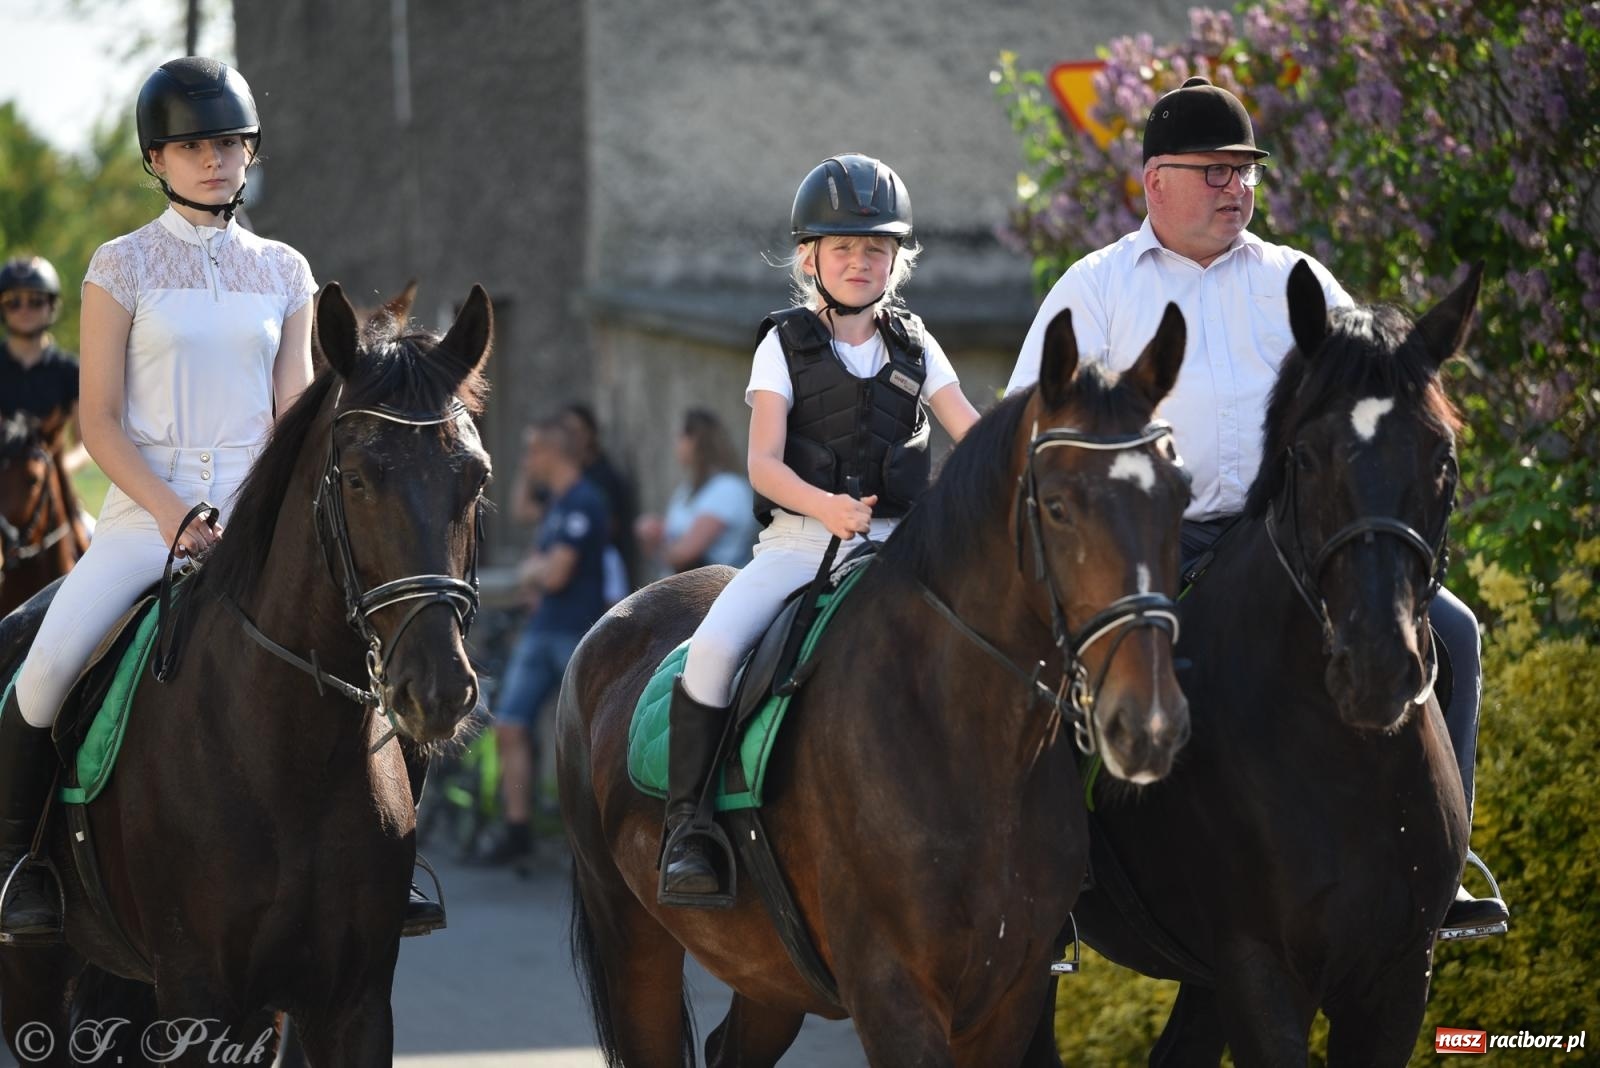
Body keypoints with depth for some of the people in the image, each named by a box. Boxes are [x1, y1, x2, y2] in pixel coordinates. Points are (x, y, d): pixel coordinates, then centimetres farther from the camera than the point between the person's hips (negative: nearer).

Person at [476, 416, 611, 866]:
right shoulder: (554, 501, 16)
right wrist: (535, 573, 0)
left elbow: (555, 574, -19)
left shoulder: (583, 503, -14)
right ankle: (516, 827, 3)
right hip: (541, 631, 9)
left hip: (578, 634, -9)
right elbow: (530, 572, 22)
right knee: (509, 726, 0)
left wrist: (536, 570, 2)